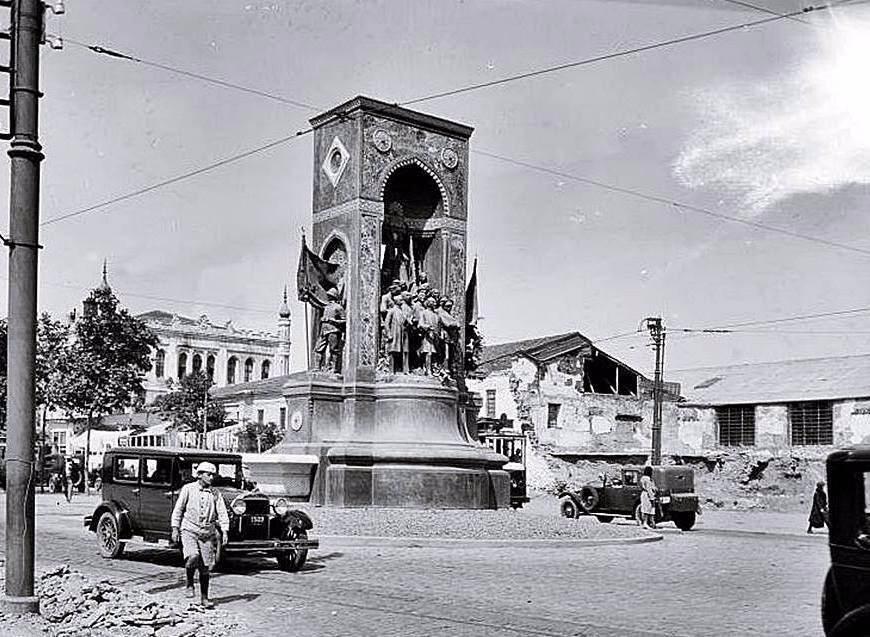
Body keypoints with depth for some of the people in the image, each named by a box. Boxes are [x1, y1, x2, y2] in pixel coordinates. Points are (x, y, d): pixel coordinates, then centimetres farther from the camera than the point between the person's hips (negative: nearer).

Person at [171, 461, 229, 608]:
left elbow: (222, 513, 1)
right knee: (192, 556, -26)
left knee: (205, 567, 4)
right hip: (189, 530, -3)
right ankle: (189, 584, 0)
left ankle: (204, 598, 16)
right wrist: (175, 528, -2)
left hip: (207, 533, 3)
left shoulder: (215, 494, 6)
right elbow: (178, 509, 3)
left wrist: (224, 531, -12)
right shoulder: (188, 489, 0)